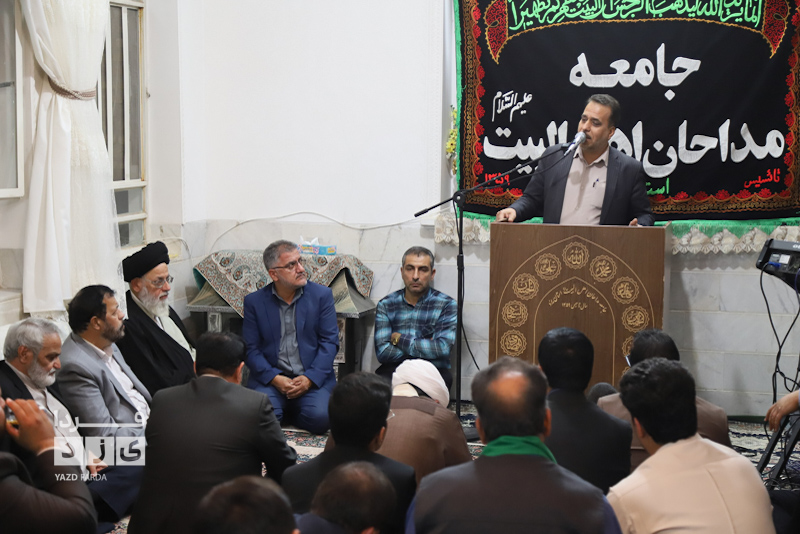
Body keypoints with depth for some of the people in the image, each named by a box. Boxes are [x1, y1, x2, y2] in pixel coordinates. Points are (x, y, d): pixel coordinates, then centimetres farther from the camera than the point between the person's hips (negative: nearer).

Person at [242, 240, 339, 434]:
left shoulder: (322, 295, 5)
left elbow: (329, 342, 2)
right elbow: (250, 349, 3)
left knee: (319, 417, -28)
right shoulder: (254, 301, 6)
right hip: (270, 379, 0)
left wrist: (309, 379, -12)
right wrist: (275, 379, -13)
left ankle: (292, 412, 7)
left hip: (312, 379, 1)